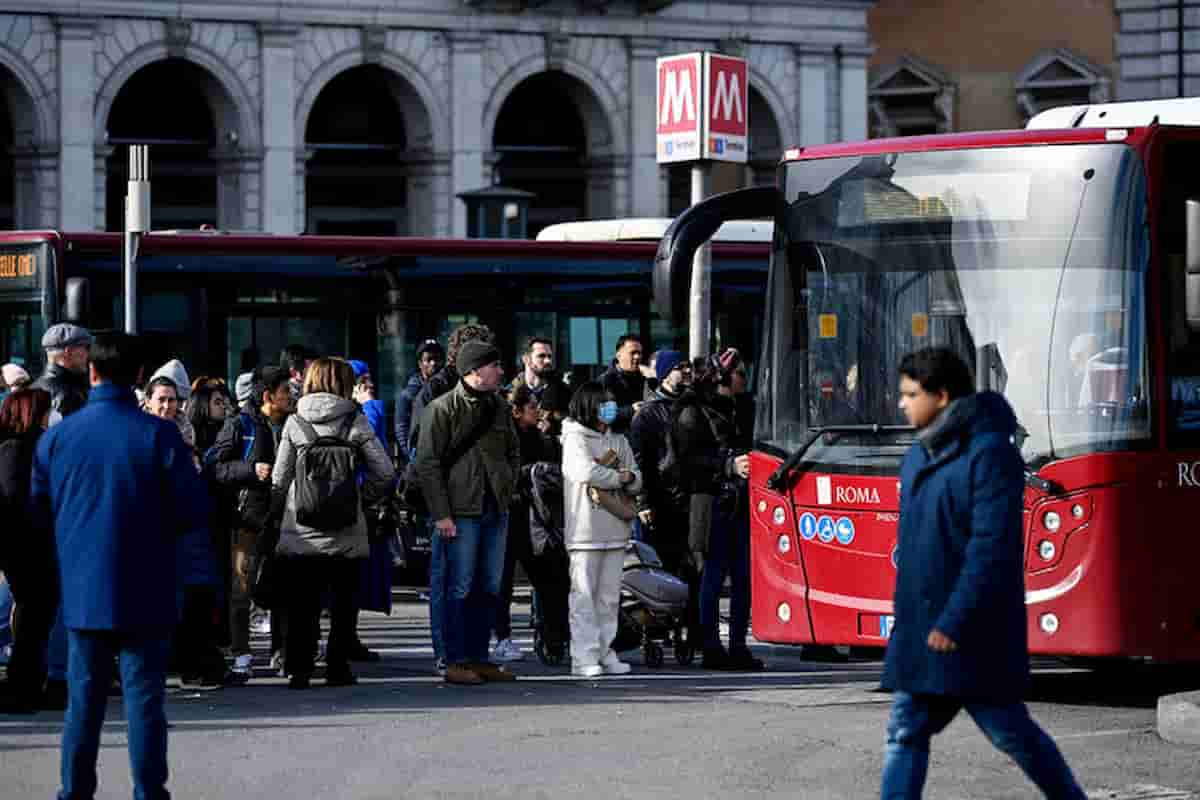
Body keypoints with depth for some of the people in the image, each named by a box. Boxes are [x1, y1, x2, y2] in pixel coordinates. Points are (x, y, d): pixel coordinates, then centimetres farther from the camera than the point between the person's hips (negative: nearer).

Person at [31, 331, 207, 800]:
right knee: (144, 698, 1)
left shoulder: (57, 437, -2)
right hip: (144, 593, -3)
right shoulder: (159, 435, -11)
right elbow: (192, 510, -10)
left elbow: (39, 508, 8)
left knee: (84, 697, 11)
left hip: (82, 591, 3)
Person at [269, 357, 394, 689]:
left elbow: (279, 479, 1)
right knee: (343, 602, 9)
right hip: (346, 534, -1)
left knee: (302, 604, 5)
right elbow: (385, 473, -4)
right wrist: (361, 499, 10)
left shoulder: (294, 422, 1)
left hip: (300, 533, 1)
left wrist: (276, 513, 14)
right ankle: (337, 668, 7)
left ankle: (299, 668, -2)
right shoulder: (355, 421, -2)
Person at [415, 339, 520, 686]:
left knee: (489, 588, 9)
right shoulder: (443, 409, -8)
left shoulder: (500, 407, 12)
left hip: (495, 511, 7)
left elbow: (513, 453, 24)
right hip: (461, 512, -7)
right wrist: (441, 514, -14)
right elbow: (427, 463, -10)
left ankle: (479, 657, 17)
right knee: (460, 588, -4)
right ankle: (456, 661, 1)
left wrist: (507, 489, 10)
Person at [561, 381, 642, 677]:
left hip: (615, 529, 6)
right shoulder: (574, 439, -2)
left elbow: (636, 482, 17)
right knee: (584, 594, -6)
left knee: (609, 596, 7)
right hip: (585, 529, -6)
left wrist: (629, 478, -6)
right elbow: (587, 472, -18)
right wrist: (619, 477, -5)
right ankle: (584, 658, -7)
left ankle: (604, 653, 11)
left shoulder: (619, 442, 18)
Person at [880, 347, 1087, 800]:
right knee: (906, 733, 3)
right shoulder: (921, 455, 12)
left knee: (1009, 731, 2)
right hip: (920, 627, 8)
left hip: (973, 627, -8)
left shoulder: (989, 453, -16)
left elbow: (991, 548, -22)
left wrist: (954, 622, -25)